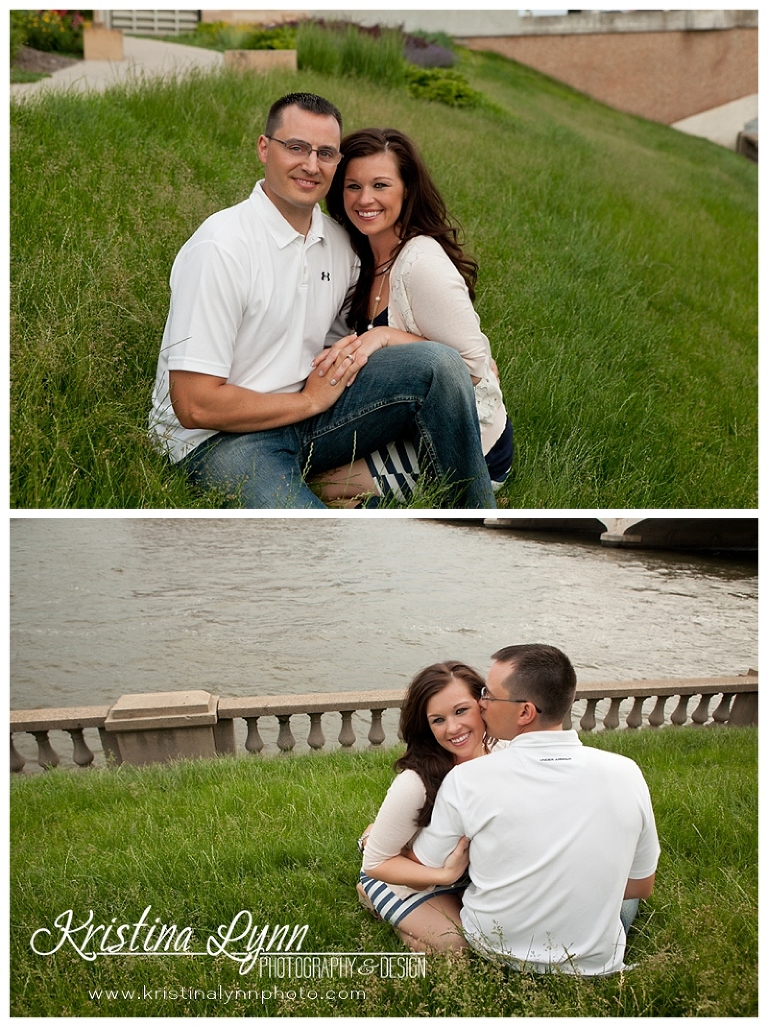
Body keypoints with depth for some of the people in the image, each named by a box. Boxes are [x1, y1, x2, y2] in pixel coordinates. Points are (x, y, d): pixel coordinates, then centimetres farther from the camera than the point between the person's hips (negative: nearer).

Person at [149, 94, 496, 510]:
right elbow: (194, 406, -19)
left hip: (302, 419, 8)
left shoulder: (338, 242, 6)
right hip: (220, 439, -7)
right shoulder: (219, 248, -17)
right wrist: (310, 400, -10)